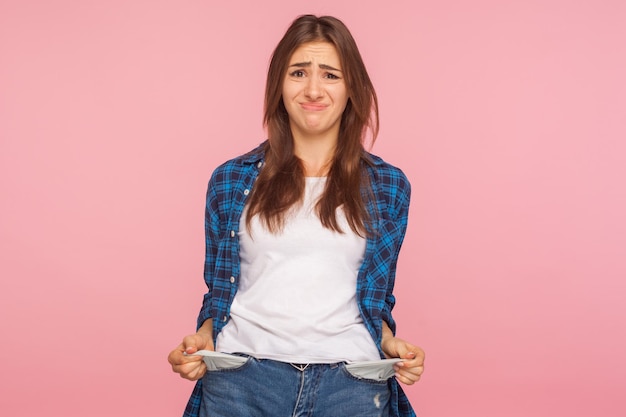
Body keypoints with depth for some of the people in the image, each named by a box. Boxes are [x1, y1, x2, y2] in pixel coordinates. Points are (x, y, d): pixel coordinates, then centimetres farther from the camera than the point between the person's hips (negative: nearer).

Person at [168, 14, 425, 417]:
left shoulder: (387, 187, 8)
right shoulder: (231, 180, 8)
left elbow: (377, 300, 13)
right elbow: (219, 292, 12)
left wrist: (391, 343, -5)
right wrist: (203, 339, -6)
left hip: (351, 379, 0)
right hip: (242, 375, 0)